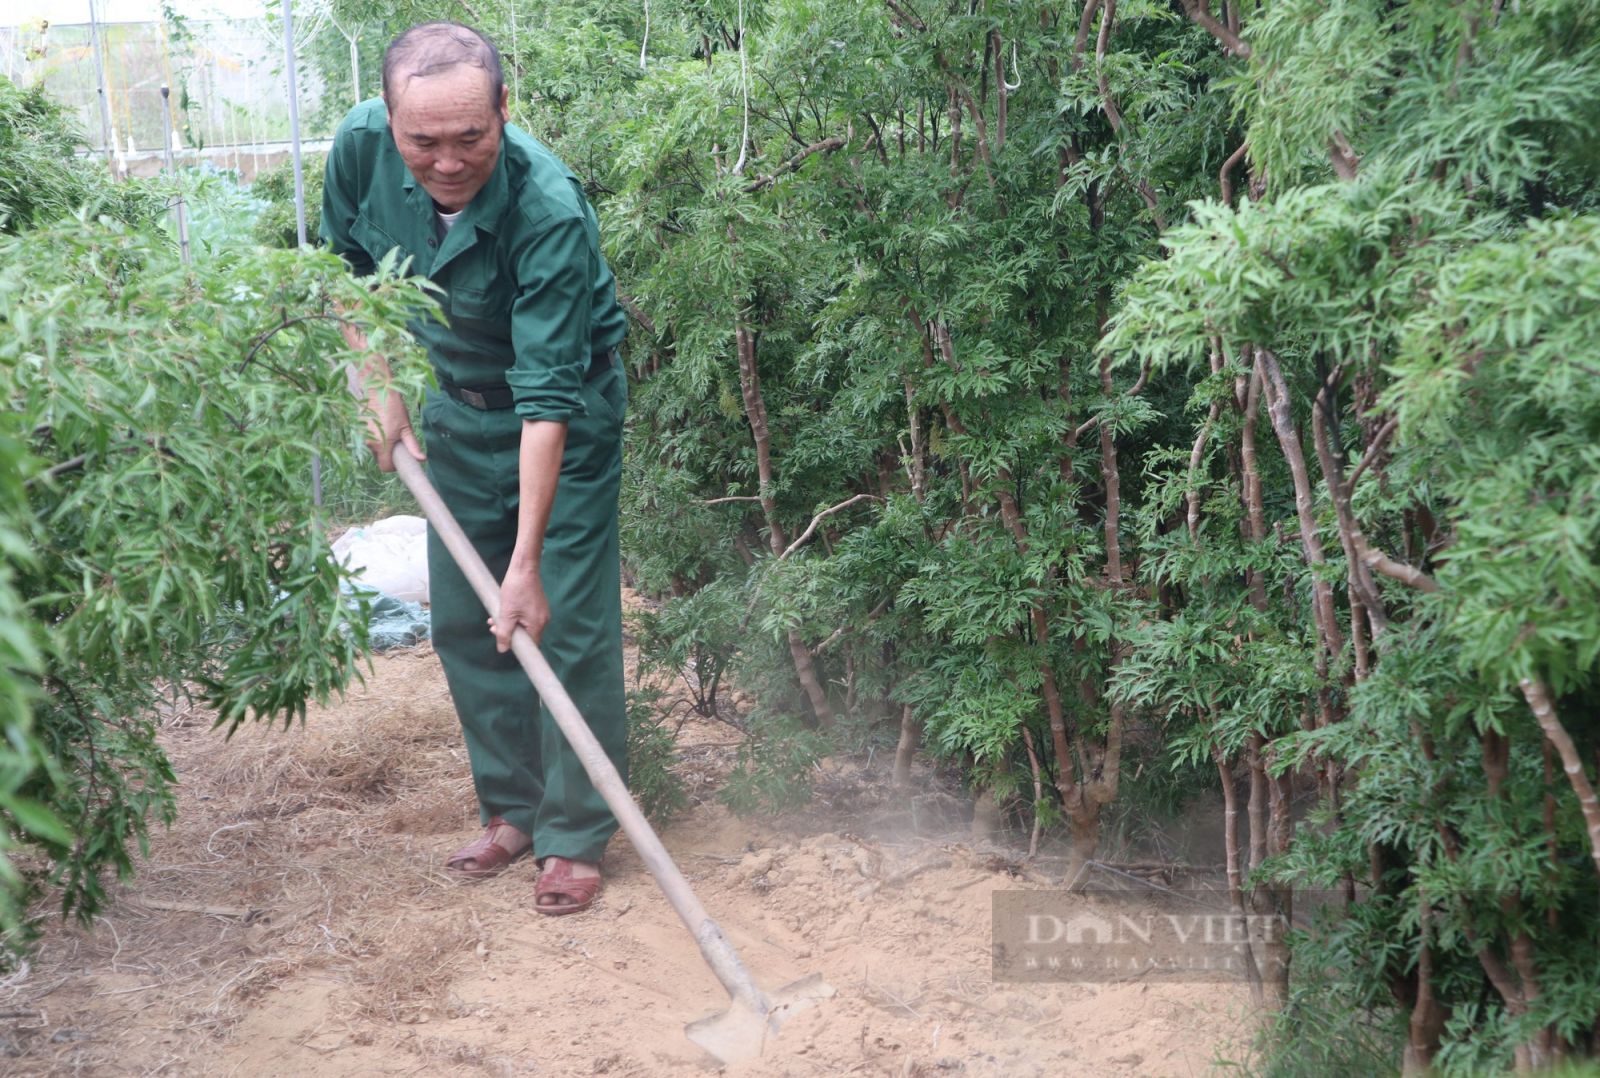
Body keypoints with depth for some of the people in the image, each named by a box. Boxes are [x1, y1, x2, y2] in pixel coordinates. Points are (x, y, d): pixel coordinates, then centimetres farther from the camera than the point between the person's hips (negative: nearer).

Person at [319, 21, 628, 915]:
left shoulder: (550, 210, -34)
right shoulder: (362, 145, -18)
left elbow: (548, 400, -35)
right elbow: (348, 262, 4)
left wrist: (528, 562, -36)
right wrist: (379, 387, -3)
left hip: (567, 414, -5)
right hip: (458, 406, 6)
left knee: (569, 625, -5)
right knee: (464, 622, 10)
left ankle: (576, 834, 10)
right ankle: (513, 808, 25)